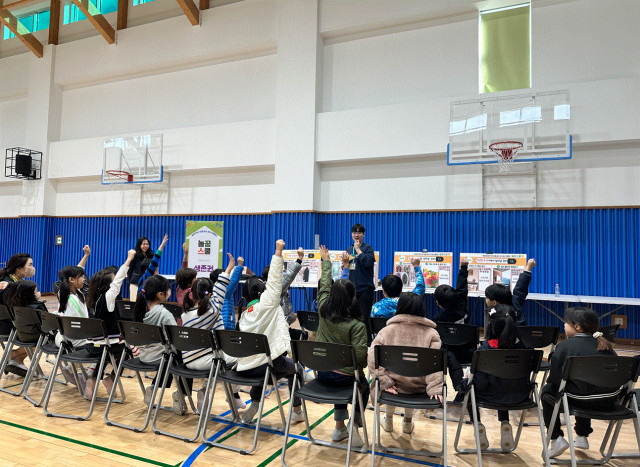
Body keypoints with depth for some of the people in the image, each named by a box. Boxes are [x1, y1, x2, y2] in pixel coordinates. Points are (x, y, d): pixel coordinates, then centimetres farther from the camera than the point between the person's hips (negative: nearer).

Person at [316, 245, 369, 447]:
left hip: (322, 373, 4)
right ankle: (354, 427, 21)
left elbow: (324, 285, 7)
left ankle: (339, 428, 35)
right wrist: (362, 368, 0)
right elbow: (360, 355, -24)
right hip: (345, 375, -4)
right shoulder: (356, 325, -21)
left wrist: (326, 261, 21)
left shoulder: (324, 311, -8)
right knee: (364, 387, 30)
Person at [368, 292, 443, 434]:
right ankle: (408, 422, 52)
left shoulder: (386, 330, -5)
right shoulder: (431, 333, -5)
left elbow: (373, 359, -13)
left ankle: (388, 420, 52)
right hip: (418, 389, 1)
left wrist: (385, 382, -12)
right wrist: (435, 389, -17)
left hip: (392, 385, 0)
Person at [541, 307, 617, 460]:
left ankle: (556, 439, 9)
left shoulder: (565, 345, -9)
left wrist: (548, 383, 11)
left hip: (582, 401, -6)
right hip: (609, 401, 7)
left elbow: (555, 377, -12)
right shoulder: (606, 346, 9)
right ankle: (582, 437, 40)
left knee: (547, 391, 17)